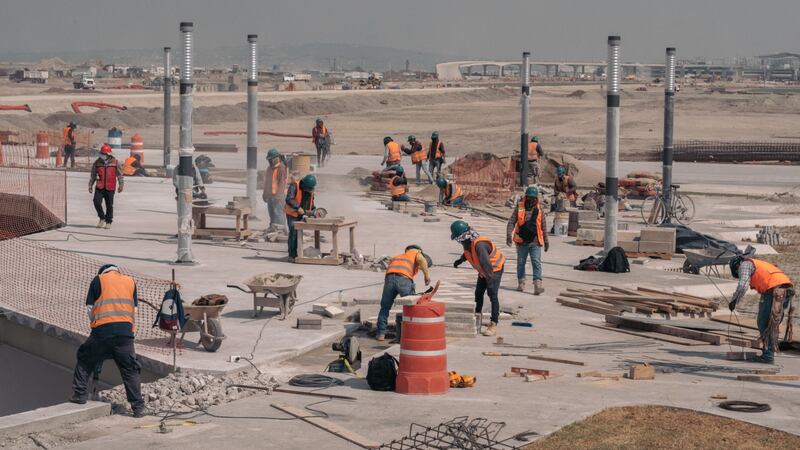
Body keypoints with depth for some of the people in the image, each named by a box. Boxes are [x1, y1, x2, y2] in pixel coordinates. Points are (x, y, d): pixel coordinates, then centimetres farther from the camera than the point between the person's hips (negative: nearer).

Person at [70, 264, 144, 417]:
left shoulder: (99, 280, 12)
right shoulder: (130, 281, 19)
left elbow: (90, 308, 9)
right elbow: (134, 309, 15)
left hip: (102, 330, -2)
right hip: (125, 331, 2)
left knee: (85, 361, 19)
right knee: (130, 370, 5)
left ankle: (80, 395, 19)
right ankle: (138, 407, 2)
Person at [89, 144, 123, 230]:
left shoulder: (115, 162, 0)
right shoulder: (97, 162, 6)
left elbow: (119, 175, 5)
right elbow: (93, 175, 13)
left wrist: (121, 185, -1)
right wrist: (90, 186, 12)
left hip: (110, 188, -1)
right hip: (99, 187, 1)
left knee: (109, 206, 4)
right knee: (97, 202, -12)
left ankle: (108, 222, 16)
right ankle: (102, 218, 8)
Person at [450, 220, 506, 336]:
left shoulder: (479, 245, -38)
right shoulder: (468, 243, -10)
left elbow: (486, 263, -46)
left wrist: (489, 279, -52)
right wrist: (460, 260, 29)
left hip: (495, 269, -9)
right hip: (483, 270, 9)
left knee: (492, 295, -17)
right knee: (478, 293, 18)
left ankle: (494, 324, -19)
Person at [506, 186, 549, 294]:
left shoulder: (539, 210, 4)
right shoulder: (519, 208, -2)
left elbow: (543, 226, 12)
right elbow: (511, 222, -6)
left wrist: (546, 241, 15)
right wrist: (509, 236, -20)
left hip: (535, 242, 0)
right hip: (522, 242, 0)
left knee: (536, 262, -11)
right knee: (521, 262, 11)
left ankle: (537, 286, -18)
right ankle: (521, 283, 25)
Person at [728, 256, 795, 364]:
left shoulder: (744, 264, 9)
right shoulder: (758, 264, 35)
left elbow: (743, 286, -7)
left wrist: (733, 301, 5)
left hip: (775, 290, -8)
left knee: (764, 324, -1)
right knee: (773, 325, 17)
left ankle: (768, 356, -3)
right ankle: (769, 354, 18)